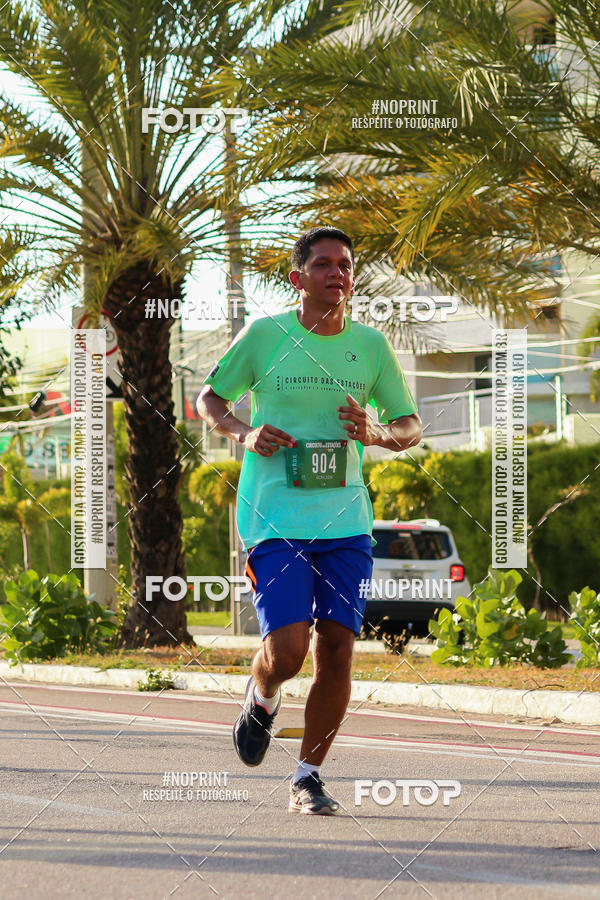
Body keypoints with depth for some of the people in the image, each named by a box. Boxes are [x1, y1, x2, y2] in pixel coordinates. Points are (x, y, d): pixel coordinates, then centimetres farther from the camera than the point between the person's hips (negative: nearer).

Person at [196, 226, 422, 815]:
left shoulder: (371, 345, 7)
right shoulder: (264, 336, -1)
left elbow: (411, 425, 16)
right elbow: (208, 398, 11)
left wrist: (378, 434, -7)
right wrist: (244, 435, -9)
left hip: (346, 521, 3)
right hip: (274, 518, -3)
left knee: (336, 650, -3)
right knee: (286, 651, -13)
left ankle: (307, 776, 12)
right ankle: (261, 699, 23)